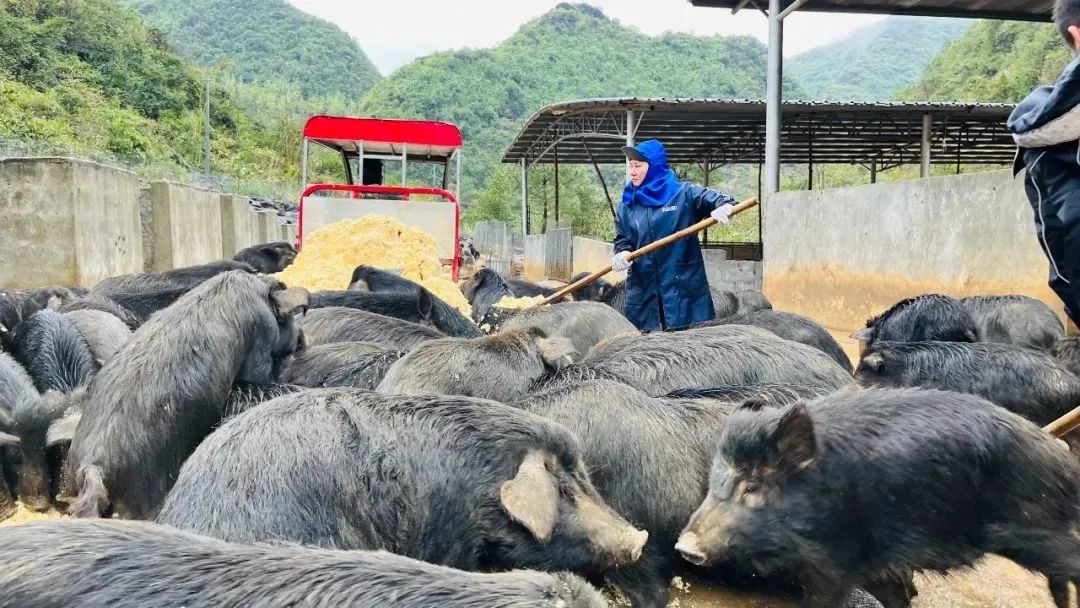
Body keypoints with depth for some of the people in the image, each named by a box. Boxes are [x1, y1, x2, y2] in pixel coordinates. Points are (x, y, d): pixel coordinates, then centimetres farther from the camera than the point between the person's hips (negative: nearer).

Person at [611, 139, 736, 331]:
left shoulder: (683, 194, -1)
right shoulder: (627, 205, 9)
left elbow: (715, 198, -8)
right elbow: (622, 240, 11)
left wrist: (723, 205, -32)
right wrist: (623, 254, -12)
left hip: (683, 284, -3)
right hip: (642, 286, 3)